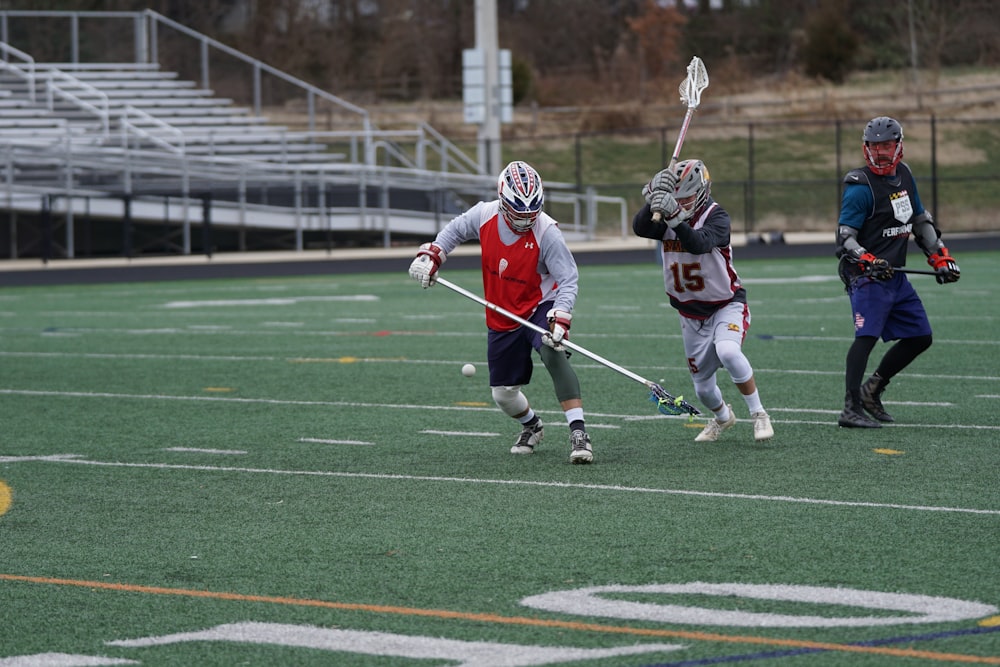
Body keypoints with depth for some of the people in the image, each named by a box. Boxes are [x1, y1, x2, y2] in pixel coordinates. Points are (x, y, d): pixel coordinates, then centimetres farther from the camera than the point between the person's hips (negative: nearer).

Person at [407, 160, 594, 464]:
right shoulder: (485, 215, -12)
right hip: (502, 318, 4)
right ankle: (531, 426, 44)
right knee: (503, 394, 9)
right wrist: (430, 255, -2)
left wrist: (560, 319, -36)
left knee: (553, 354, -36)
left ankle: (578, 432, -34)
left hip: (540, 307, -4)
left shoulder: (546, 232, -23)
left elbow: (568, 280, -22)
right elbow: (455, 230, 11)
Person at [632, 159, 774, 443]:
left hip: (726, 305, -5)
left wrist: (675, 218, -55)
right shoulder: (665, 217, -6)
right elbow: (640, 228, -26)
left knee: (727, 351, -35)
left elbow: (699, 244, -40)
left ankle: (758, 414, -18)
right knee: (703, 387, 12)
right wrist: (652, 200, -42)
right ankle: (722, 417, 46)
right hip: (691, 312, 5)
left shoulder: (715, 216, -20)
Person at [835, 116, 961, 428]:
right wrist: (867, 261, -33)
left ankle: (873, 390, 19)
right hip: (866, 275, -8)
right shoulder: (860, 188, -13)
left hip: (896, 277, 8)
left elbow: (920, 220, 23)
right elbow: (845, 238, -17)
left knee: (920, 337, 9)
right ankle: (851, 409, -26)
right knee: (867, 336, -22)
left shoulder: (904, 175, 11)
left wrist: (939, 256, 17)